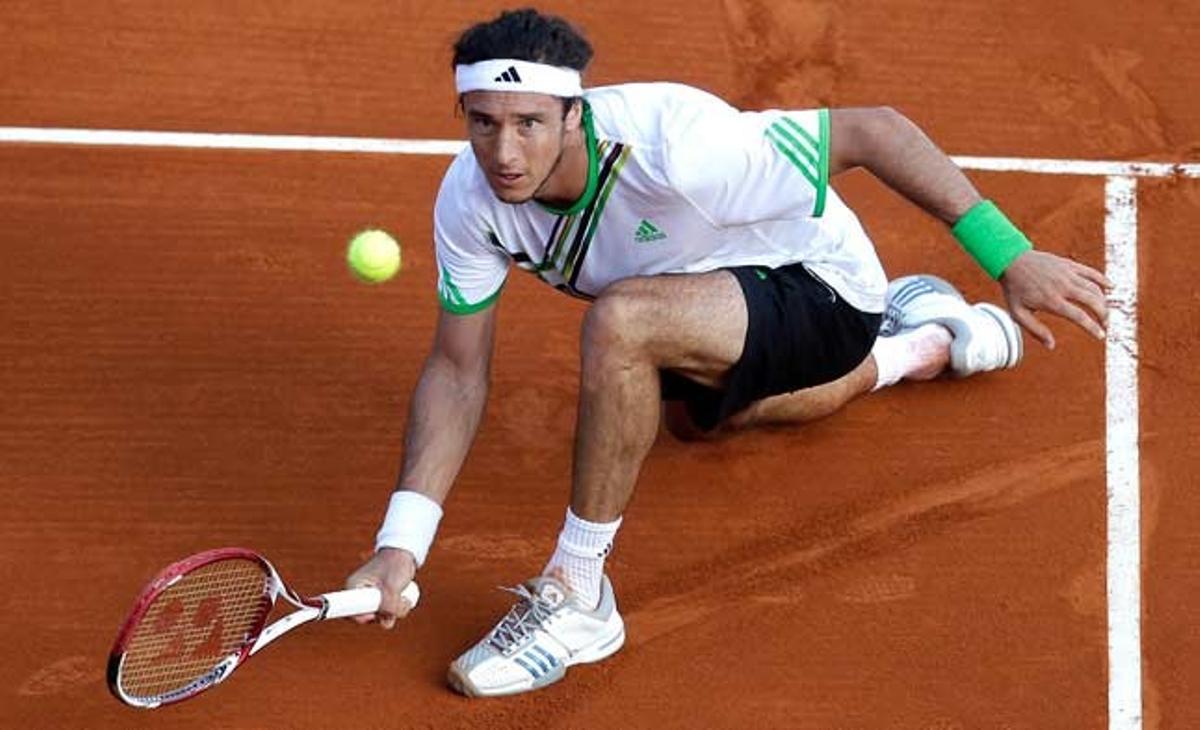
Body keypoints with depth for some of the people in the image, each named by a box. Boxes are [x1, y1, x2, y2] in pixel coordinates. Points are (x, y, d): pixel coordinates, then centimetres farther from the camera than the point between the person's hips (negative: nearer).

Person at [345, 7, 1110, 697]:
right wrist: (401, 545, -24)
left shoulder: (674, 147, -40)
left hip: (824, 293, -8)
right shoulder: (470, 198, -21)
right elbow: (458, 371, -14)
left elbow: (871, 129, -32)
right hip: (711, 301, 8)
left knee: (619, 322, -36)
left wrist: (1009, 256, -35)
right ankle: (922, 344, 57)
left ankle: (578, 598, -20)